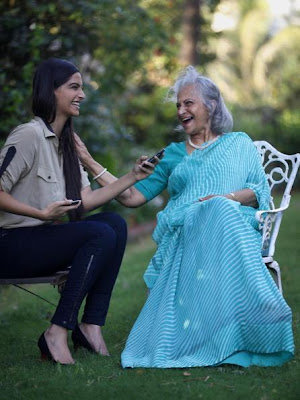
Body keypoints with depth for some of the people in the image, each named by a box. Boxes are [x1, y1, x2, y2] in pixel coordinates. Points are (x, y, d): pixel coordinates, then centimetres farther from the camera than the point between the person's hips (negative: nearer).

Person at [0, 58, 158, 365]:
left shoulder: (66, 142, 17)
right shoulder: (29, 135, -12)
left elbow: (86, 201, 9)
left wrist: (133, 176, 5)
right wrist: (43, 213, -24)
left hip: (42, 237, 9)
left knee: (115, 223, -10)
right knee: (101, 234, -23)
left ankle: (91, 325, -12)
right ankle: (56, 334, -22)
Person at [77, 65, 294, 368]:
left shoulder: (239, 144, 23)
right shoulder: (173, 154, 27)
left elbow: (261, 192, 11)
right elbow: (133, 197, 19)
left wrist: (227, 198, -9)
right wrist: (89, 163, 15)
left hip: (231, 225, 0)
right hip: (182, 234, 1)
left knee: (220, 212, -39)